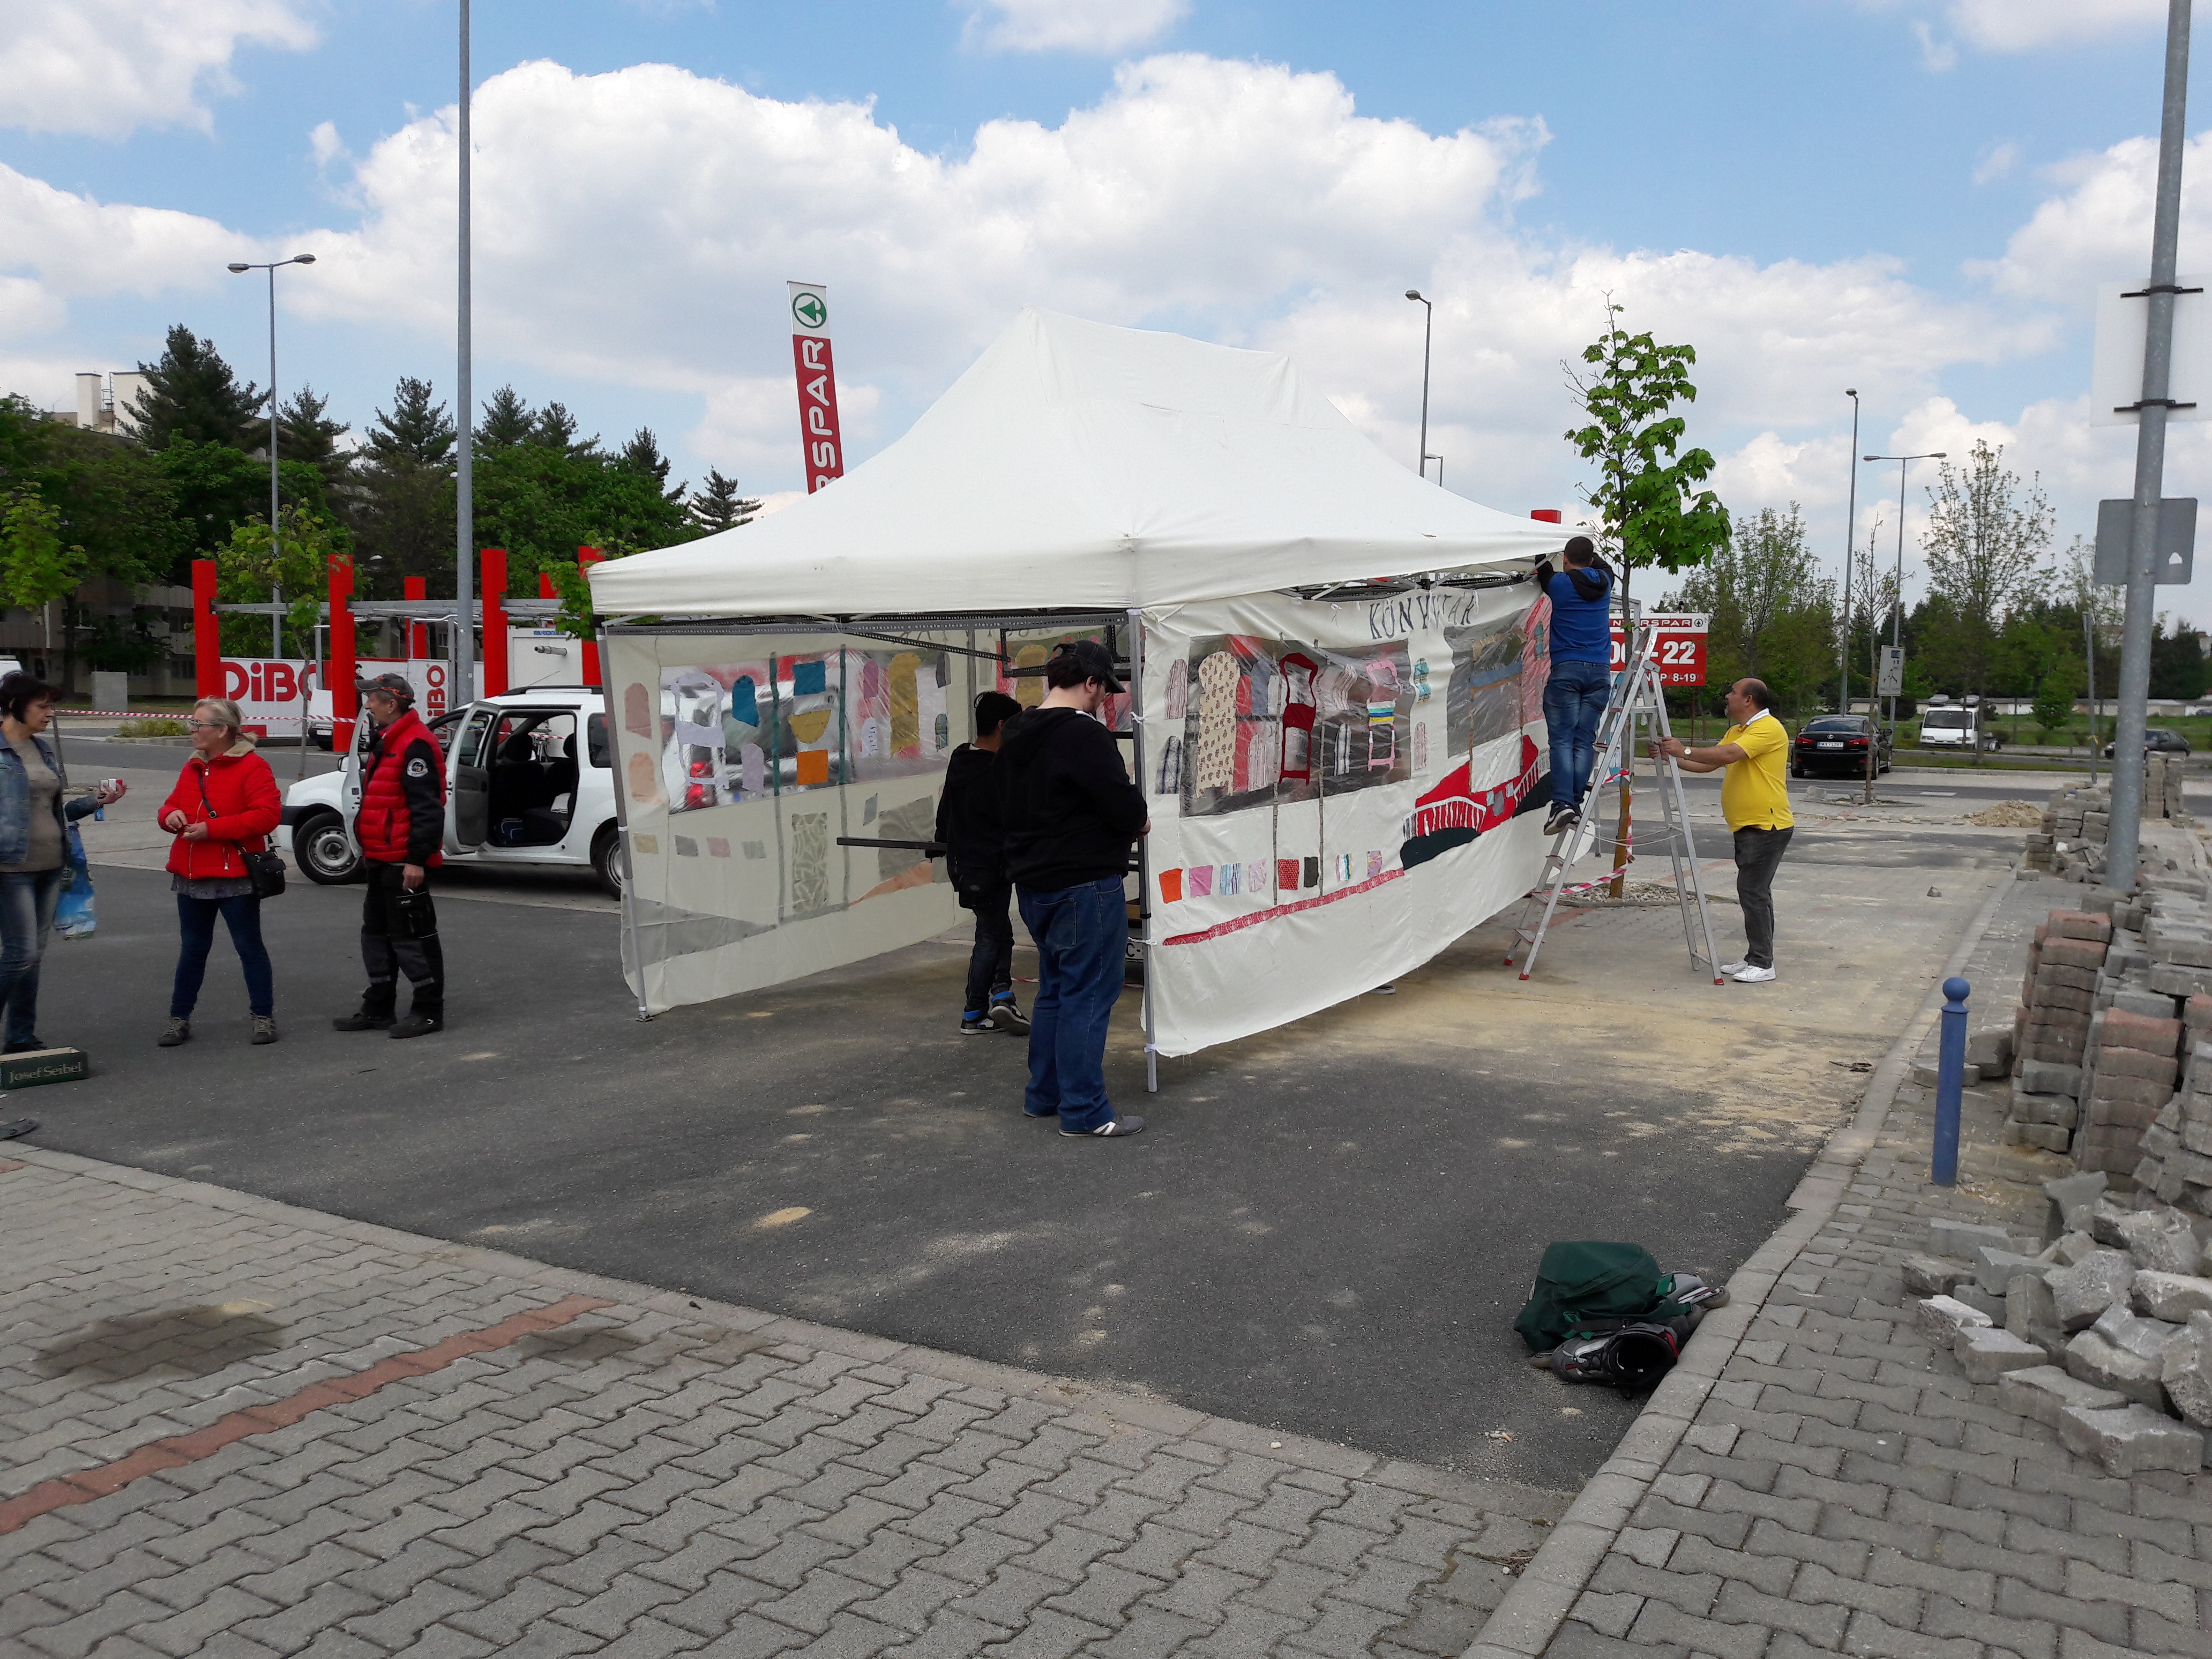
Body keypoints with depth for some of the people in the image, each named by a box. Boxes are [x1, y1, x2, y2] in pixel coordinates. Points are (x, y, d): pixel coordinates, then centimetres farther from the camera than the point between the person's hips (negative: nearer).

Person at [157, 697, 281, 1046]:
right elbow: (172, 806, 23)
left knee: (249, 948, 2)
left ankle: (263, 1016, 12)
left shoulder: (252, 767, -11)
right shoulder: (192, 768, 13)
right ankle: (179, 1019, 23)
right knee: (192, 949, 14)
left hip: (235, 877, -7)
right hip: (191, 876, 7)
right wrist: (170, 816, -3)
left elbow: (267, 815, -20)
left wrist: (212, 828, -21)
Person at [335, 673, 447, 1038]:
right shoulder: (386, 742, 17)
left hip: (405, 863, -11)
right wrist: (369, 850, 23)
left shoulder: (415, 744, -18)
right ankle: (379, 1009, 26)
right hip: (382, 859, 11)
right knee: (377, 932, 16)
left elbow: (427, 807, -23)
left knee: (413, 936, -4)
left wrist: (417, 859, -25)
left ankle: (429, 1011, 4)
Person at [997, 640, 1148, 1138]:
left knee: (1055, 988, 19)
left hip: (1032, 882, 9)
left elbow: (1007, 810, 18)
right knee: (1088, 994, -4)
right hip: (1085, 884, -9)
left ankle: (1044, 1094, 27)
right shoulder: (1084, 734, -17)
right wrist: (1140, 822, 2)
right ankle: (1084, 1110, -1)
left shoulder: (1015, 737, 11)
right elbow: (1126, 809, -19)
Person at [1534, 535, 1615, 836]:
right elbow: (1602, 564, 33)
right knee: (1584, 741, 2)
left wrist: (1544, 560, 38)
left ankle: (1562, 803, -19)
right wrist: (1586, 549, 44)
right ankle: (1576, 805, -4)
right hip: (1600, 671, 3)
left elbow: (1543, 577, 21)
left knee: (1562, 740, -6)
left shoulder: (1559, 583, -2)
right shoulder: (1604, 582, 9)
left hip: (1565, 669, -3)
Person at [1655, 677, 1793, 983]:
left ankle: (1763, 964, -9)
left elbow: (1730, 755, -26)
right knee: (1754, 892, 13)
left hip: (1767, 826, -10)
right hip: (1747, 826, 10)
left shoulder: (1768, 728, -13)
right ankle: (1755, 959, 18)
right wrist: (1672, 756, 5)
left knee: (1753, 892, -12)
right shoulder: (1735, 732, 18)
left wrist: (1685, 751, -22)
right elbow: (1709, 764, 16)